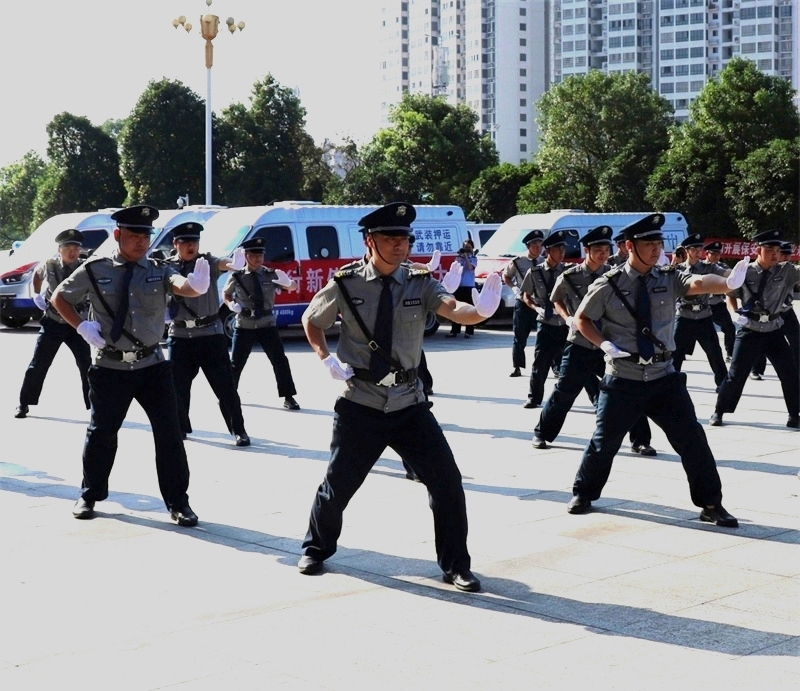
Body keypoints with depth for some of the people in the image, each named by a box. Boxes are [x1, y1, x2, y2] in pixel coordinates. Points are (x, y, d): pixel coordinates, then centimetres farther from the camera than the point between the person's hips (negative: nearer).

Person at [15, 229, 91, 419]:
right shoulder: (49, 265, -8)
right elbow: (36, 275, 16)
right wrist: (37, 295, 10)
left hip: (75, 324, -1)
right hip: (52, 323, 1)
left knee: (86, 365, -1)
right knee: (38, 365, 4)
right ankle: (24, 404, 16)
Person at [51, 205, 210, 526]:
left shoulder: (158, 271, -4)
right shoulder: (95, 270, -4)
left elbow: (183, 288, -26)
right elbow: (59, 297, 9)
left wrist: (196, 285, -50)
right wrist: (81, 326, -5)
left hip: (152, 366, 0)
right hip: (109, 367, 0)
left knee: (169, 432, -1)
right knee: (101, 433, 12)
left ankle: (178, 502, 10)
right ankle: (89, 496, 31)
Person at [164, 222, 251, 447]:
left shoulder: (208, 262, -3)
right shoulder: (167, 267, 2)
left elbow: (222, 263, -25)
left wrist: (235, 263, -49)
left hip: (210, 333, -2)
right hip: (180, 335, 2)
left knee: (225, 384, -1)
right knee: (178, 385, 11)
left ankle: (238, 430, 9)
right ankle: (180, 427, 30)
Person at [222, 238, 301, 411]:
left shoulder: (271, 275, -4)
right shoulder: (237, 276, -5)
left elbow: (293, 287, -6)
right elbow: (225, 293, 12)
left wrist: (287, 282, -30)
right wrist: (231, 304, -9)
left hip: (267, 325, 1)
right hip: (244, 326, 0)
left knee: (280, 361, -3)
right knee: (236, 363, 7)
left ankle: (288, 398, 6)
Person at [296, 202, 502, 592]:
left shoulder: (420, 285, -4)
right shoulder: (346, 286, -6)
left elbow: (455, 311, -23)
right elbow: (311, 320, 12)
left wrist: (481, 309, -45)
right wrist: (325, 357, -4)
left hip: (409, 403, 1)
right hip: (359, 404, -1)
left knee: (447, 481, -3)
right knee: (339, 483, 8)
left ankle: (455, 567, 13)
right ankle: (316, 550, 36)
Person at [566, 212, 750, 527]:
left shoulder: (669, 279, -3)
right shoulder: (609, 285, -7)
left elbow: (699, 283, -23)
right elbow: (582, 319, 5)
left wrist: (727, 283, -44)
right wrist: (604, 343, -12)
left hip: (664, 378, 2)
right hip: (623, 380, -1)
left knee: (691, 438, -2)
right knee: (605, 441, 9)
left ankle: (711, 504, 10)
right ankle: (583, 494, 32)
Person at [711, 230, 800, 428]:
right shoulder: (745, 272, -6)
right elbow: (730, 294, 9)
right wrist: (736, 312, -2)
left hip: (774, 332, 2)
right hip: (749, 332, -2)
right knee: (736, 374, 2)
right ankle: (718, 412, 17)